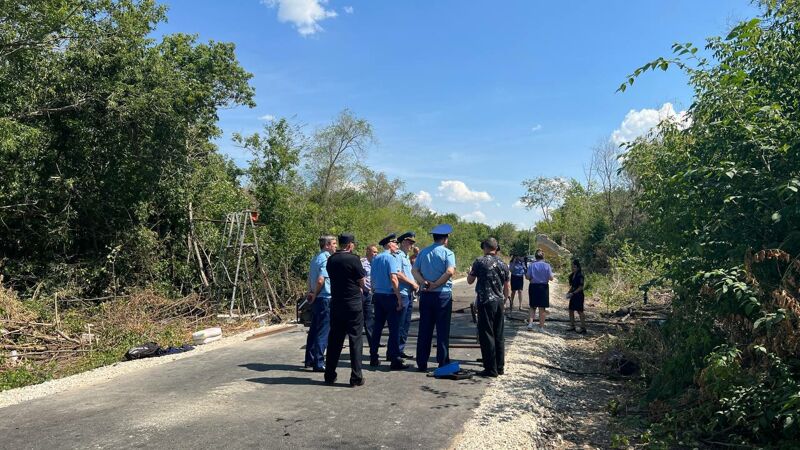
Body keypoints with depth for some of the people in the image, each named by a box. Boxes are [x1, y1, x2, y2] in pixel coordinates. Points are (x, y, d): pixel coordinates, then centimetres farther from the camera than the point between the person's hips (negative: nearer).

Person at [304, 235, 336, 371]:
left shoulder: (315, 259, 14)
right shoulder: (326, 259, -15)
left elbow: (310, 279, 18)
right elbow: (321, 280, -23)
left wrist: (311, 293, 11)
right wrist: (315, 294, -10)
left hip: (316, 299, 9)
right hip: (325, 299, -9)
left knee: (314, 329, 16)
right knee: (323, 332, -4)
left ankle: (310, 359, 24)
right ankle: (319, 363, -1)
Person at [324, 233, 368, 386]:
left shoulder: (331, 259, 6)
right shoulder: (353, 259, -13)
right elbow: (362, 282, -6)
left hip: (336, 303, 6)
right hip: (353, 303, -5)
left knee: (334, 340, 13)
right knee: (355, 340, 1)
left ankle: (329, 375, 19)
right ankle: (356, 378, 3)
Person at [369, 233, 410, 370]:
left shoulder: (375, 259, 12)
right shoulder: (392, 258, -11)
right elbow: (393, 279, -19)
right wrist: (399, 298, -17)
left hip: (377, 296, 8)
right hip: (390, 296, -8)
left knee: (377, 327, 13)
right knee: (394, 328, -4)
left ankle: (373, 358, 19)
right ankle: (395, 360, -3)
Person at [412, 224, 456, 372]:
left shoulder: (423, 252, 8)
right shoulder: (447, 253, -6)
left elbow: (414, 270, 1)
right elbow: (450, 271, -21)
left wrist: (425, 283, -8)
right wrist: (435, 285, -14)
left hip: (425, 295, 4)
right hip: (443, 294, -4)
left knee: (424, 330, 8)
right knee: (442, 330, 3)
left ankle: (422, 363, 12)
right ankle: (443, 363, 7)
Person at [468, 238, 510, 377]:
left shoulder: (480, 262, -7)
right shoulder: (503, 264, 9)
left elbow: (470, 281, 2)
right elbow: (507, 287, 12)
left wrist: (470, 272, 22)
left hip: (485, 302, -6)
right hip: (499, 303, 6)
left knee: (487, 335, -2)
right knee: (499, 336, 11)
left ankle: (491, 369, -1)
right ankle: (500, 367, 18)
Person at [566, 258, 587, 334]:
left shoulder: (580, 275, -14)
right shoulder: (572, 275, 10)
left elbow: (580, 287, -16)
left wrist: (572, 293, -19)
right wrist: (568, 292, 4)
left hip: (579, 295, -9)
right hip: (573, 295, 9)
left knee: (580, 311, -5)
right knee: (571, 310, 10)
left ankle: (583, 328, 1)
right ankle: (572, 326, 19)